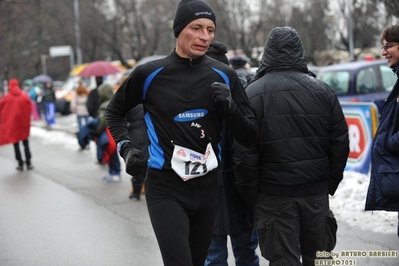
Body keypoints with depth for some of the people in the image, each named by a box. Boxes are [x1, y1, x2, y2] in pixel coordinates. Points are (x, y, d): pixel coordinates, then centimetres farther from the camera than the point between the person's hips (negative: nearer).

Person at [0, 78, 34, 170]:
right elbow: (30, 109, 0)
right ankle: (28, 163, 11)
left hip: (11, 124, -2)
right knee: (26, 144, 13)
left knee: (16, 145, 7)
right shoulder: (25, 96, -3)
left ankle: (20, 164, 5)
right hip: (24, 123, 2)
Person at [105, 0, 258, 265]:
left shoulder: (224, 75, 1)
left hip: (208, 187, 4)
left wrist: (229, 107, -14)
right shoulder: (150, 74, -6)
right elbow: (115, 112, 13)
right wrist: (126, 148, -3)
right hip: (166, 189, -4)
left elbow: (250, 138, 3)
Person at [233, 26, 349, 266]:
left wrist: (251, 196, -2)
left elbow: (244, 153, -10)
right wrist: (330, 184, 12)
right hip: (317, 192, 3)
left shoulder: (253, 93, -6)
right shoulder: (323, 91, 3)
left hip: (274, 195, -3)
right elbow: (340, 144, 3)